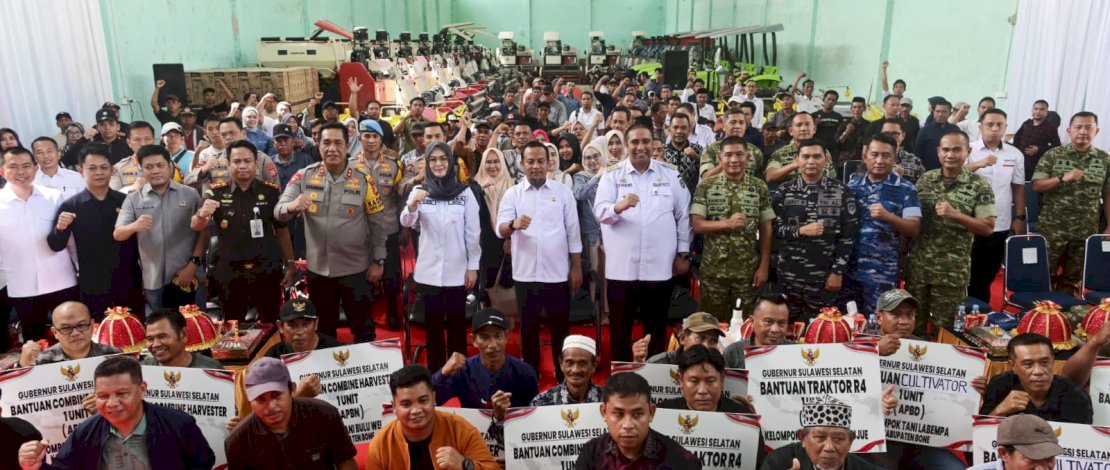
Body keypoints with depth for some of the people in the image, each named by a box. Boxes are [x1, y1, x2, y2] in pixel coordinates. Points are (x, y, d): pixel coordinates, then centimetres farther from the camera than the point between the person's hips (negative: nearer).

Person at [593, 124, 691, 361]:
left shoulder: (671, 174, 5)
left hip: (659, 267, 1)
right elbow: (599, 211, -11)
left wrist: (683, 254, 5)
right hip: (621, 267, -1)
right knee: (620, 328, 9)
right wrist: (618, 207, -33)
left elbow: (683, 216, 7)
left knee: (656, 328, 14)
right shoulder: (611, 174, 1)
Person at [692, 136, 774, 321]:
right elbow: (697, 225, -7)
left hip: (747, 270, 1)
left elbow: (765, 230, 3)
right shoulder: (706, 187, -2)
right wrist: (727, 224, -21)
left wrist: (764, 267, -2)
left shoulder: (760, 188, 1)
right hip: (713, 269, -1)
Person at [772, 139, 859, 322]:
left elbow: (848, 235, -1)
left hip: (825, 275, -1)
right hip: (789, 274, 1)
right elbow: (774, 228, 0)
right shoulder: (784, 191, 3)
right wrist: (801, 230, -16)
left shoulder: (841, 192, 1)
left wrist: (838, 272, -6)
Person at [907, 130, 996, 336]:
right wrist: (905, 253, 1)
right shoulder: (925, 179, 5)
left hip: (953, 271, -3)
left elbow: (988, 227, -8)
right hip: (918, 265, 3)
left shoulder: (979, 186, -5)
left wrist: (955, 215, -21)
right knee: (914, 322, 12)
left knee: (944, 327, 8)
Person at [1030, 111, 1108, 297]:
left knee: (1073, 278, 12)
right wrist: (1063, 179, -20)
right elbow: (1036, 186, -5)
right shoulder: (1053, 155, -2)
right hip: (1052, 229, -2)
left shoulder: (1105, 159, 4)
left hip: (1086, 231, 2)